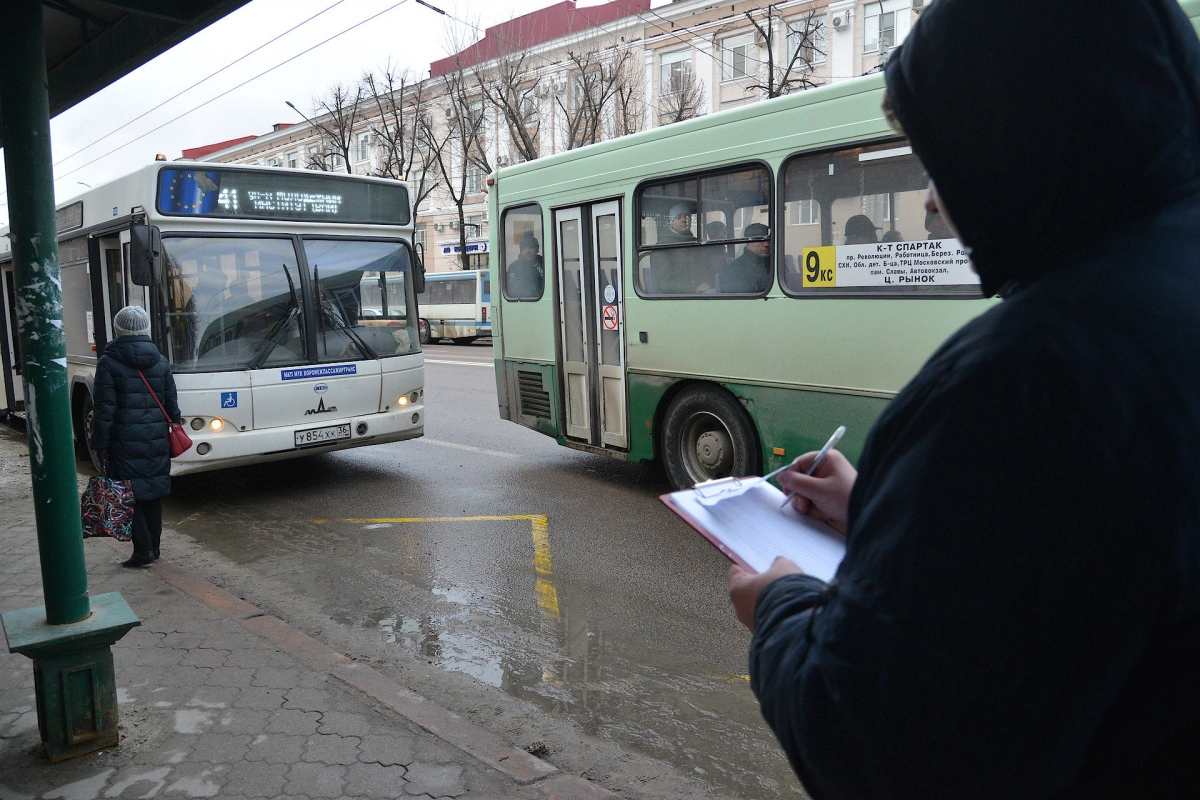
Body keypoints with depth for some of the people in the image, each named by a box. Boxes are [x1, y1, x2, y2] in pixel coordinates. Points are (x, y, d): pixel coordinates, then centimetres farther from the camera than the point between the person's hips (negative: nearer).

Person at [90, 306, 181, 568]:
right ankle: (153, 546, 22)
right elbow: (172, 404, 9)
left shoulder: (109, 363, -6)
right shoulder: (161, 362, 6)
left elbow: (104, 409, -8)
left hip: (125, 442, -5)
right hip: (157, 442, 5)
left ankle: (143, 549, -1)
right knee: (153, 493, 14)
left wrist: (100, 445, -4)